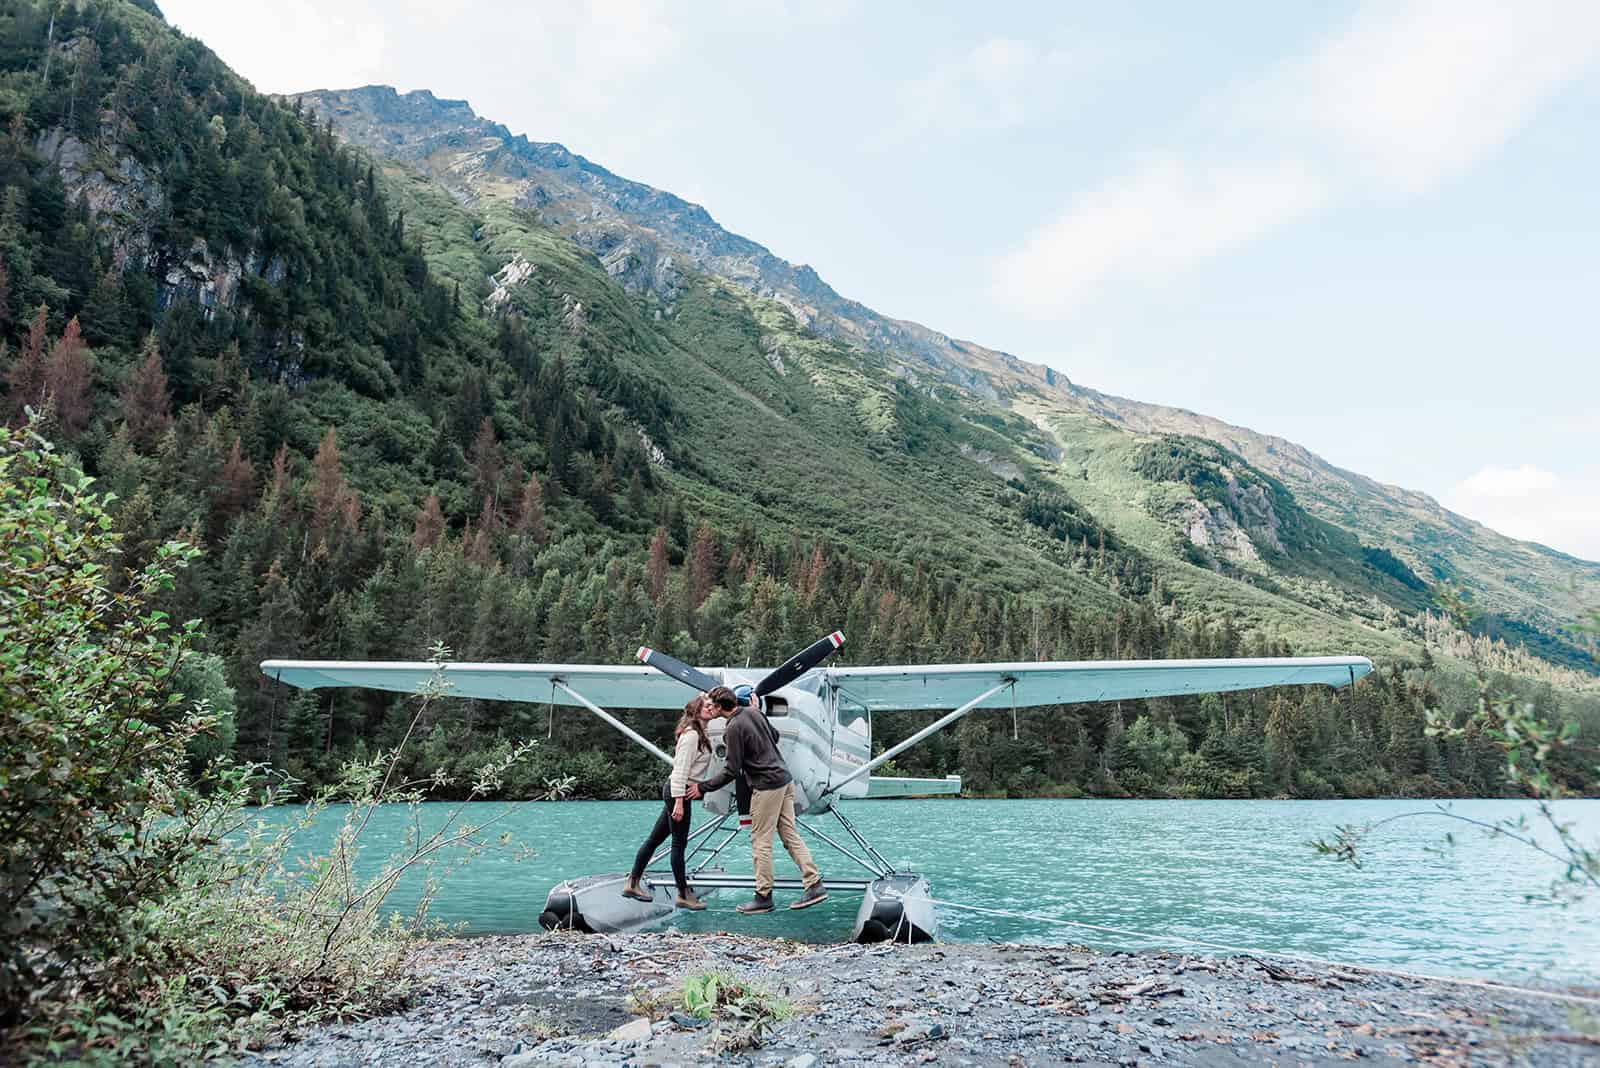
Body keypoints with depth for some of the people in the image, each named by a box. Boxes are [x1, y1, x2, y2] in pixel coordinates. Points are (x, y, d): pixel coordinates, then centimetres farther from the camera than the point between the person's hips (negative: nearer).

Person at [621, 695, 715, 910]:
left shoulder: (699, 734, 15)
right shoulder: (691, 735, -15)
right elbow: (681, 770, -20)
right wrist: (679, 802, -23)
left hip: (677, 792, 10)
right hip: (677, 792, -10)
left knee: (655, 838, 14)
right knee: (679, 843, -2)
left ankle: (633, 884, 21)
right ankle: (684, 895, 6)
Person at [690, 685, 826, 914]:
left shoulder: (735, 728, -17)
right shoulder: (753, 712, 7)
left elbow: (731, 771, -15)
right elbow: (775, 735, 21)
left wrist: (703, 787, -5)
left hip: (766, 787, -9)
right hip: (785, 781, 9)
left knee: (760, 842, 2)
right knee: (791, 835, 11)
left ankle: (763, 896, 8)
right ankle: (815, 885, 8)